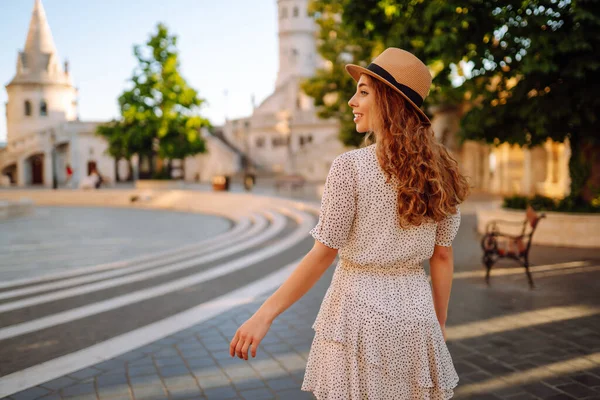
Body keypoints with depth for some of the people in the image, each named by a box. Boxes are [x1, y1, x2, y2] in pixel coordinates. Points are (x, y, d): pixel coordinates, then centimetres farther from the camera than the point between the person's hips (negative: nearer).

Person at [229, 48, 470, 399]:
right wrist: (439, 324, 15)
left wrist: (265, 315, -9)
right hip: (415, 314, 5)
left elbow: (323, 254, -15)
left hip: (361, 310, -5)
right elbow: (443, 257, 4)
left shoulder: (351, 166, -15)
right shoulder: (439, 172, 1)